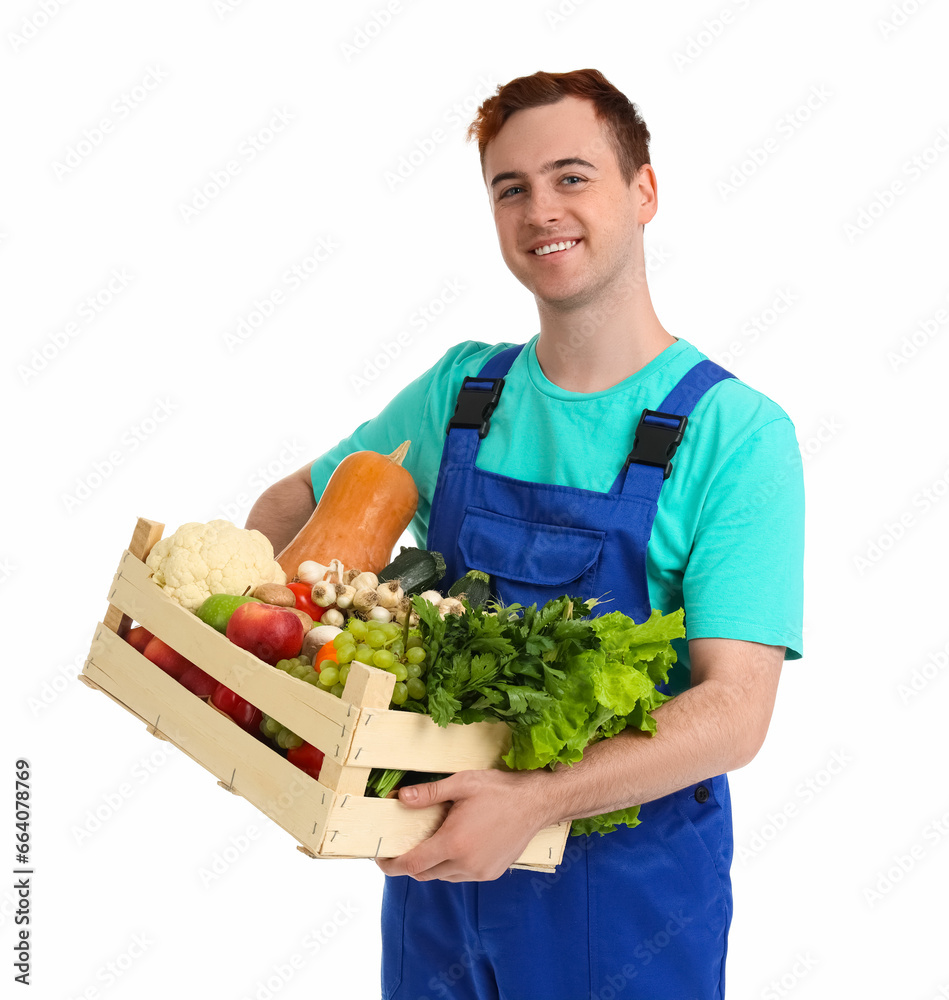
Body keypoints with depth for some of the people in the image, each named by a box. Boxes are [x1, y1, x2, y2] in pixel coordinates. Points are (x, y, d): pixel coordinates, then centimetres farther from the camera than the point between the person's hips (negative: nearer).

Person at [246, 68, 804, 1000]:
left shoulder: (738, 434, -14)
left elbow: (735, 711, -21)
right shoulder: (461, 389, 0)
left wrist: (533, 800, -34)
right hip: (439, 861, 4)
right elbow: (297, 500, 12)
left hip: (629, 884, -3)